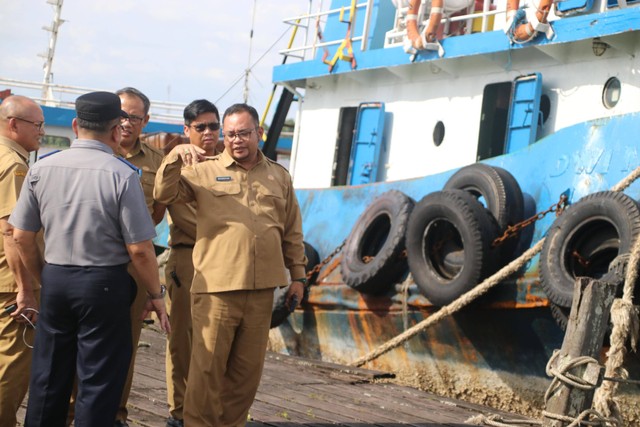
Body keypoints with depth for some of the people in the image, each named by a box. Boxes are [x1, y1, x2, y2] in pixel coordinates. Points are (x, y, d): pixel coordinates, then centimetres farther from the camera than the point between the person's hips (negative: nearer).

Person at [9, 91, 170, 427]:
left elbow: (21, 236, 4)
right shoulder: (122, 175, -14)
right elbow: (139, 249, -13)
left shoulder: (41, 169, -1)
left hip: (55, 280, 4)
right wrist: (156, 294, 1)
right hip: (104, 285, -4)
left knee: (48, 378, 16)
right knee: (98, 385, 6)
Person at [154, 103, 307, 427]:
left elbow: (292, 232, 16)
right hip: (216, 287, -3)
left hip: (262, 290, 3)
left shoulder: (279, 177, 13)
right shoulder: (204, 171, 4)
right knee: (207, 367, -1)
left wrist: (297, 276, 14)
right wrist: (175, 157, -23)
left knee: (247, 370, 11)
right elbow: (164, 194, -7)